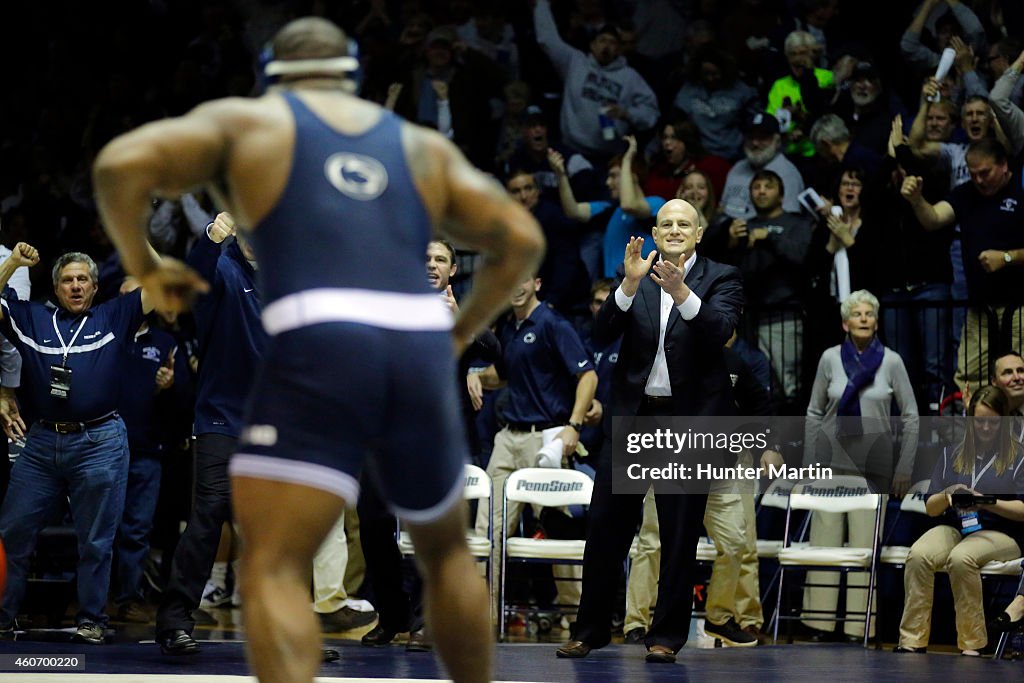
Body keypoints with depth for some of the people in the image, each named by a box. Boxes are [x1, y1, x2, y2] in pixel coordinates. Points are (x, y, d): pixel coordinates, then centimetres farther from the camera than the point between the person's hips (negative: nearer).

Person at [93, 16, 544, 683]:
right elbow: (522, 239, 20)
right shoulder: (420, 145, 27)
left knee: (272, 573, -6)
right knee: (445, 548, 27)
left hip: (317, 360, -4)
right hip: (418, 365, 4)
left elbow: (120, 164, 2)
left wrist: (142, 268, 18)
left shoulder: (242, 121, 17)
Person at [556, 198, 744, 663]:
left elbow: (720, 331, -17)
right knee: (607, 524, 5)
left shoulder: (720, 279, 1)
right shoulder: (635, 280, 7)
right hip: (632, 415, 3)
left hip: (689, 418, -2)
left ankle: (667, 636, 11)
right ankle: (590, 630, 15)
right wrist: (629, 284, -18)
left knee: (680, 532, 2)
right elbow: (601, 336, -5)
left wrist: (681, 292, -32)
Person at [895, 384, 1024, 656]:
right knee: (918, 555, -30)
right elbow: (931, 508, 15)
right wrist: (947, 496, -8)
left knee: (961, 558, -37)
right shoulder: (951, 456, 16)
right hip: (953, 527, 4)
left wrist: (987, 503, -20)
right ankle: (913, 640, -30)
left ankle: (971, 642, -29)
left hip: (999, 532, -3)